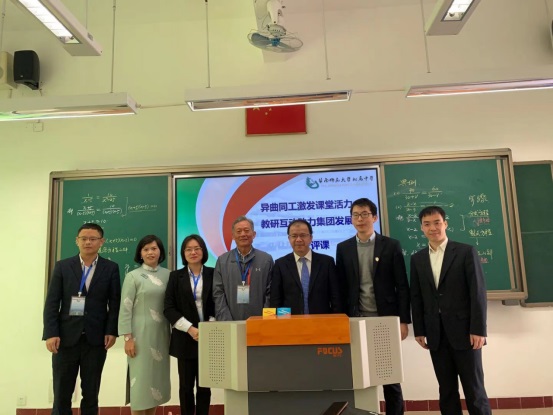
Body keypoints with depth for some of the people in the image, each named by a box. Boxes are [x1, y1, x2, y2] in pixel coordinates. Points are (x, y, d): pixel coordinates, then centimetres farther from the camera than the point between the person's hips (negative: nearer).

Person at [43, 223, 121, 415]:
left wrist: (112, 331, -8)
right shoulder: (62, 266, 5)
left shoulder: (111, 268, 2)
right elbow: (52, 303, 0)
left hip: (96, 338, 0)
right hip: (66, 336, 1)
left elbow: (115, 303, 2)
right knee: (61, 394, 8)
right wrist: (51, 333, -9)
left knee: (91, 393, 10)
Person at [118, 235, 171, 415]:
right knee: (140, 378, 1)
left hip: (161, 334, 4)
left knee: (157, 376, 11)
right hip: (141, 333, -4)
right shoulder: (133, 276, -5)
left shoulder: (168, 275, 4)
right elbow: (125, 309, -6)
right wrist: (128, 338, -11)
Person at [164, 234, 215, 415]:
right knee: (186, 385, 8)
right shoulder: (176, 276, 3)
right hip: (185, 338, 0)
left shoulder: (213, 274, 2)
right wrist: (190, 329, -12)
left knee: (204, 385, 7)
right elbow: (169, 308, -2)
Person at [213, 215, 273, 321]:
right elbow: (218, 293, 2)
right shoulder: (222, 261, 4)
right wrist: (226, 322, -6)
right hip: (230, 323, 1)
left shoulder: (266, 259, 2)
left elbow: (270, 293, 1)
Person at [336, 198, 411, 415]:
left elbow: (402, 286, -1)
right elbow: (341, 287, 6)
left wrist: (403, 320, -6)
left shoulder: (391, 245, 1)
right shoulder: (343, 248, 6)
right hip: (356, 320, 1)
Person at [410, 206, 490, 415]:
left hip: (464, 331, -3)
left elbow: (478, 292, -7)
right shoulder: (417, 259, 8)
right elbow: (416, 297, 8)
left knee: (474, 388, 4)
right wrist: (419, 330, 4)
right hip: (435, 334, 3)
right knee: (446, 390, 11)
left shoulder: (466, 252, -2)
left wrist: (478, 329, -12)